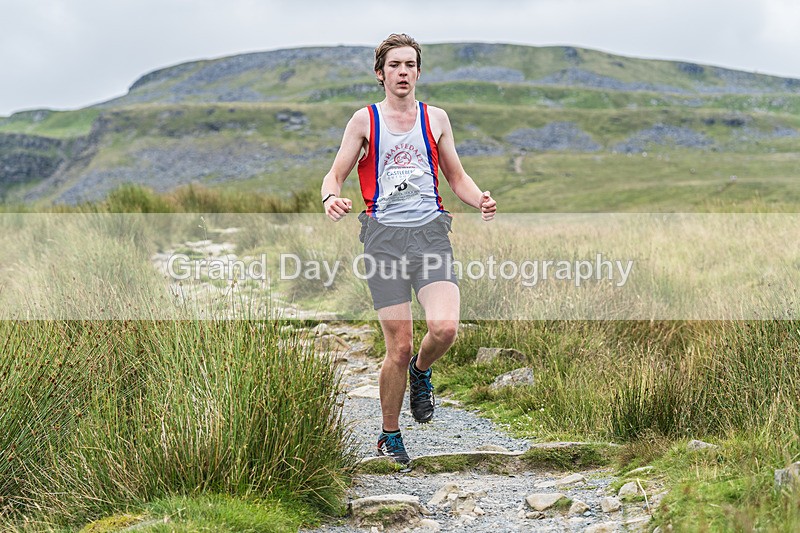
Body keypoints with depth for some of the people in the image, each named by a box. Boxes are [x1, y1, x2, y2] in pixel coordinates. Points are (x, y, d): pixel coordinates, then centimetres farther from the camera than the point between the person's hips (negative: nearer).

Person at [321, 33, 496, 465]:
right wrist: (331, 198, -17)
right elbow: (334, 175, 8)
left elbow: (456, 177, 20)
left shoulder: (435, 118, 13)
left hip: (430, 230, 2)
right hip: (384, 235, -2)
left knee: (445, 328, -21)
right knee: (399, 347, -5)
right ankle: (390, 437, 16)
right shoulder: (365, 120, 7)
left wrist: (480, 200, -2)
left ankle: (420, 372, 16)